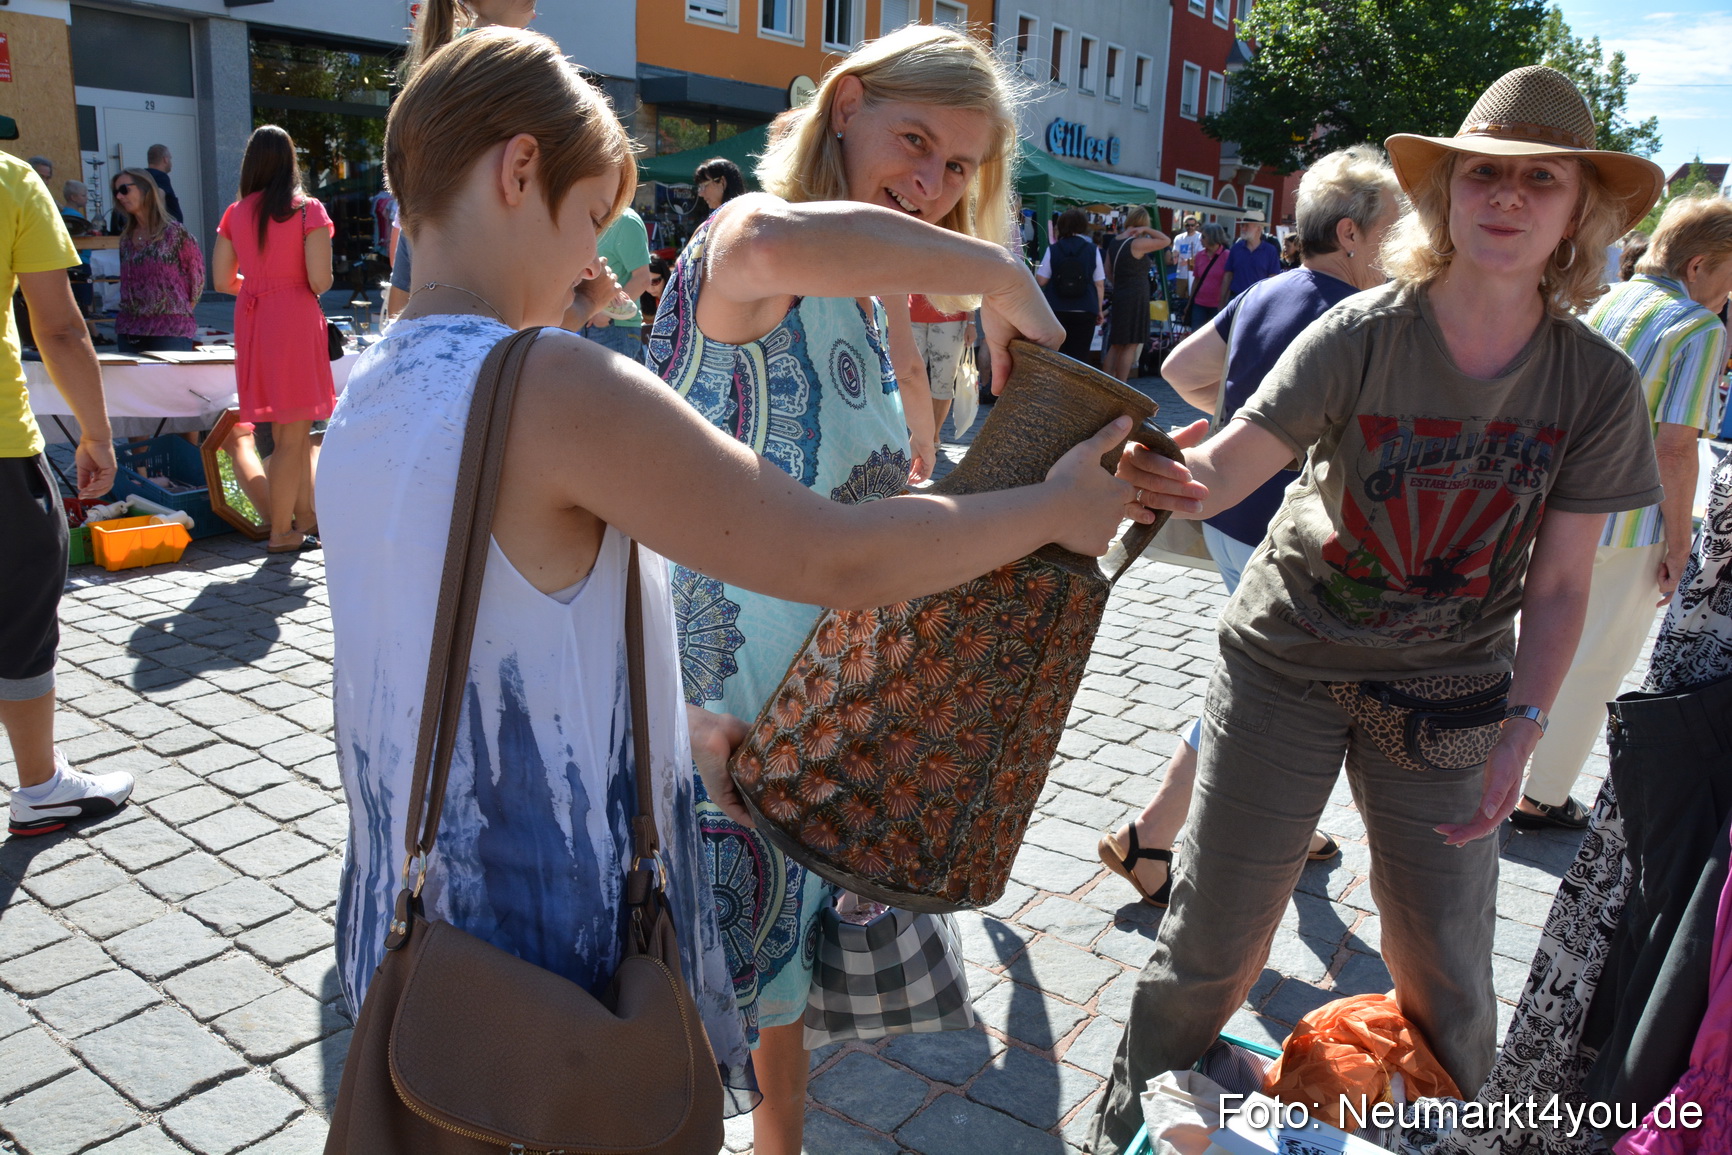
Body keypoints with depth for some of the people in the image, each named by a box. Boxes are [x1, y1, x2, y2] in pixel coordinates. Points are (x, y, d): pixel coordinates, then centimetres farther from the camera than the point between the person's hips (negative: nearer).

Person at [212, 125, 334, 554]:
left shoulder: (236, 213, 6)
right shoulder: (307, 210, -7)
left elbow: (222, 281, 7)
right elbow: (320, 281, -13)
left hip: (253, 321, 5)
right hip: (296, 321, -5)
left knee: (292, 429, 15)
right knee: (293, 433, 1)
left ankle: (304, 513, 23)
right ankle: (282, 531, 4)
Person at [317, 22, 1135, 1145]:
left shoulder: (368, 398, 3)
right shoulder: (550, 383, -25)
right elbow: (841, 559, -23)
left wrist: (679, 726, 16)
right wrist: (1054, 509, -8)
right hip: (553, 964, -8)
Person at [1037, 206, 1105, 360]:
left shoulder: (1053, 249, 0)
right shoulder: (1093, 250, 0)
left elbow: (1041, 280, -1)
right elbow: (1099, 284, 0)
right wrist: (1099, 310, 10)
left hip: (1056, 311, 1)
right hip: (1085, 311, -1)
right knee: (1078, 356, 1)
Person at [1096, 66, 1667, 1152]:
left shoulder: (1597, 384, -7)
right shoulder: (1363, 336, -14)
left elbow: (1559, 584, -2)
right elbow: (1225, 466, -23)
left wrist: (1524, 726, -12)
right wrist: (1174, 473, -47)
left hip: (1446, 695, 2)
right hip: (1287, 664, -1)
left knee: (1449, 980, 8)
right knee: (1214, 944, 5)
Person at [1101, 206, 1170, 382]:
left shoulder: (1113, 242, 8)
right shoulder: (1137, 244, -14)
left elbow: (1108, 270, 13)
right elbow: (1166, 240, -10)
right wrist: (1146, 230, -10)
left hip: (1118, 296, 8)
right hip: (1136, 298, -8)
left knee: (1115, 346, 13)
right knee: (1130, 346, -3)